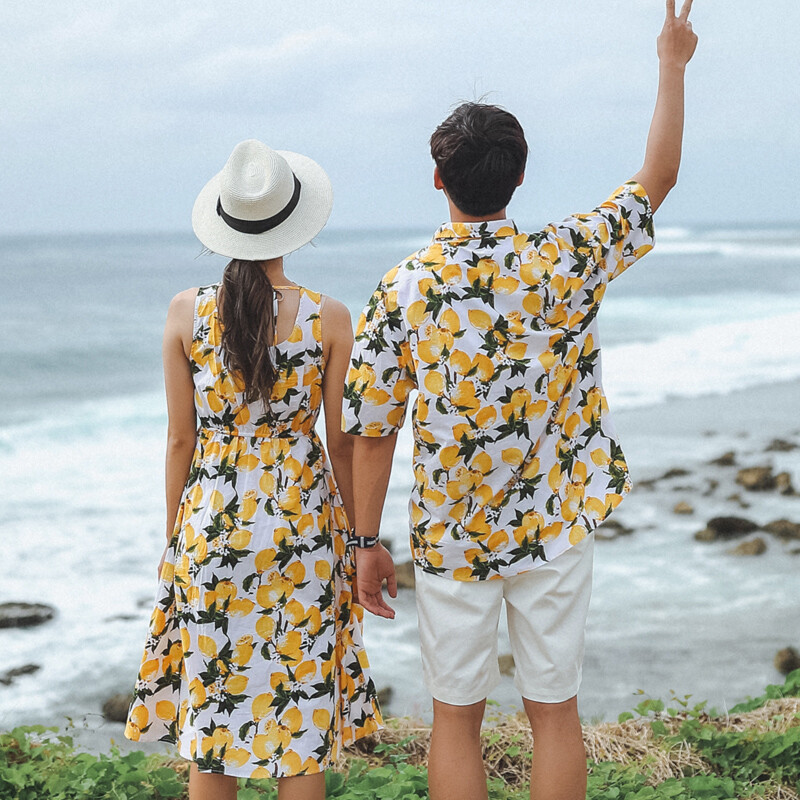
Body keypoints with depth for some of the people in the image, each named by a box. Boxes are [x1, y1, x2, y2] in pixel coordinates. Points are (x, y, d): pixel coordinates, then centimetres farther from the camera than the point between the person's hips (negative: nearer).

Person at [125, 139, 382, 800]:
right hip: (302, 518, -1)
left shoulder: (187, 312, -6)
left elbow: (181, 438, -1)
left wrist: (176, 533, 11)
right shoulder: (330, 318, -8)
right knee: (300, 702, 10)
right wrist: (357, 534, 10)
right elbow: (342, 442, -2)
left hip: (210, 517, 1)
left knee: (211, 705, 11)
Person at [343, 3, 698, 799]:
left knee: (456, 719, 11)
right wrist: (672, 65, 16)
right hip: (554, 529, 1)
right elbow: (658, 177, 5)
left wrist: (368, 541, 4)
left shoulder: (402, 289, -10)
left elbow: (371, 429, -7)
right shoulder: (565, 261, -9)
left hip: (451, 540, -1)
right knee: (554, 712, 12)